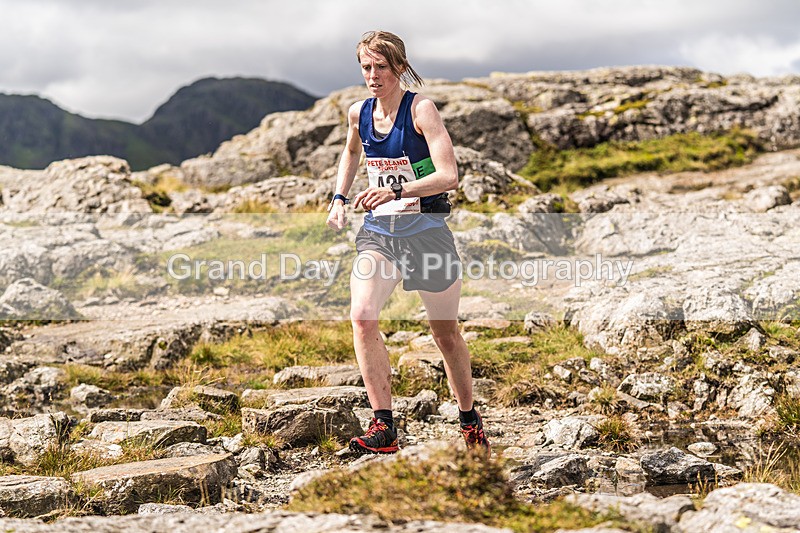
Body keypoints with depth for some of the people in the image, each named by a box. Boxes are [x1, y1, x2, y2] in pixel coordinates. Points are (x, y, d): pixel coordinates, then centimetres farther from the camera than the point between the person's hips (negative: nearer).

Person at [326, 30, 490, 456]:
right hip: (377, 231, 4)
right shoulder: (358, 113, 5)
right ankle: (383, 427, -19)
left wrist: (397, 191, -32)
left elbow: (449, 175, -20)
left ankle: (470, 421, 32)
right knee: (361, 317, -22)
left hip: (425, 229, -4)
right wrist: (340, 197, 16)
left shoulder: (421, 109, -11)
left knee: (446, 334, 9)